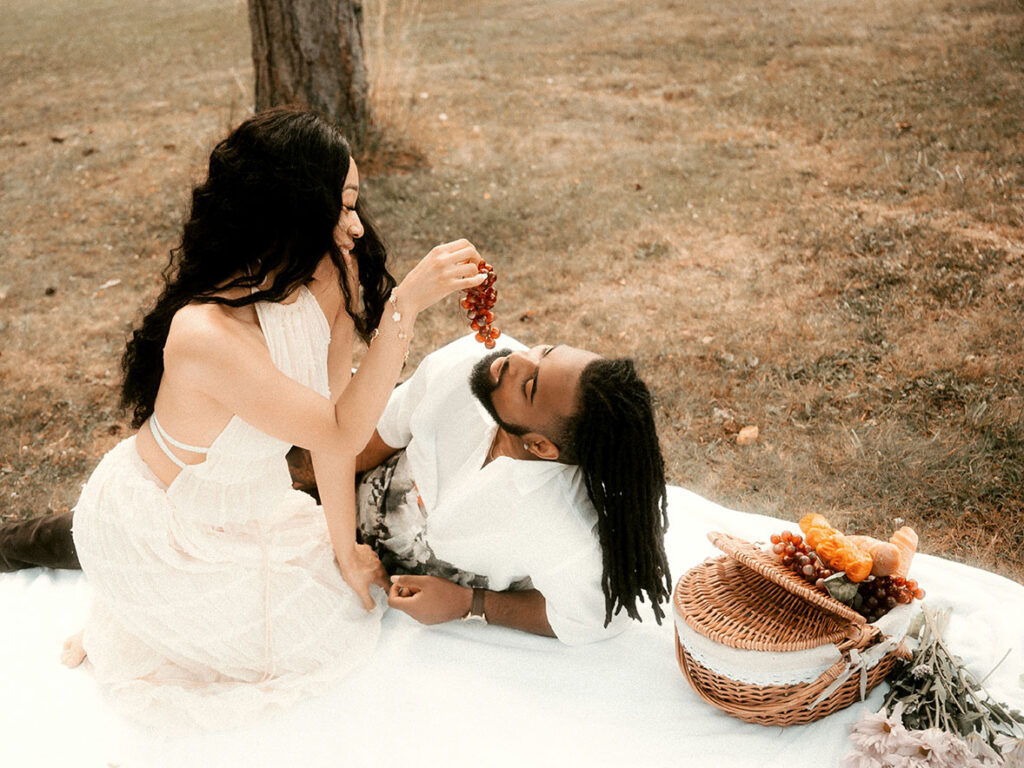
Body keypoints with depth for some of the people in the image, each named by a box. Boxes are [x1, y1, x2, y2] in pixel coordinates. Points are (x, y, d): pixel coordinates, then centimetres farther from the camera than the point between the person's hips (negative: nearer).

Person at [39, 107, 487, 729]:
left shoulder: (326, 280, -17)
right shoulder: (207, 334, -39)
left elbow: (331, 432, -9)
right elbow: (341, 433, -31)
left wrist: (346, 550, -2)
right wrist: (406, 303, -38)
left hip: (237, 507, 7)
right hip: (153, 532, -7)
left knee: (353, 585, 16)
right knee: (329, 623, 5)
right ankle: (122, 625, 17)